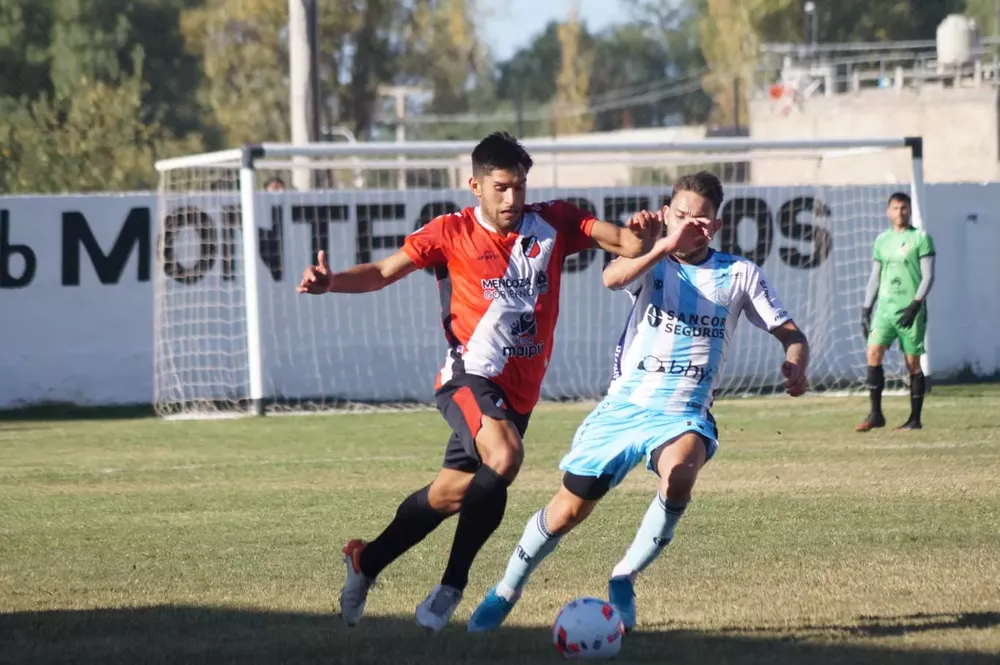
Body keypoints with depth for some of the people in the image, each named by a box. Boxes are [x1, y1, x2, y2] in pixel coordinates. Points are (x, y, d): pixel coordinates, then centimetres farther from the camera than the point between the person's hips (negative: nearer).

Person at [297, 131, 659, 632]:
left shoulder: (553, 224, 2)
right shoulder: (451, 233, -3)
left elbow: (627, 244, -3)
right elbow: (384, 272, -1)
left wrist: (638, 234, -27)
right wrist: (332, 282, -19)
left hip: (520, 392, 5)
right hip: (470, 377, -5)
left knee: (452, 493, 10)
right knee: (504, 458, -31)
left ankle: (366, 562, 33)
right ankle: (453, 584, -15)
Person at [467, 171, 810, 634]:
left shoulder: (739, 274, 2)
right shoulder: (654, 261, -2)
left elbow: (791, 335, 3)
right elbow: (612, 278, -25)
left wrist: (795, 362, -20)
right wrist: (666, 245, -39)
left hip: (685, 416, 0)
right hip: (624, 406, 0)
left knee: (679, 473, -35)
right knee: (570, 508, 0)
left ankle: (624, 579, -15)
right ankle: (507, 591, 26)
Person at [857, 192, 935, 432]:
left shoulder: (920, 238, 0)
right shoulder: (882, 240, 14)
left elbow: (928, 276, -5)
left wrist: (915, 304, -16)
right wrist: (866, 310, 11)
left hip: (910, 310, -4)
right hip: (885, 307, 4)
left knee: (913, 363, -2)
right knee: (873, 353, -12)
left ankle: (915, 418, 6)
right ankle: (875, 414, -8)